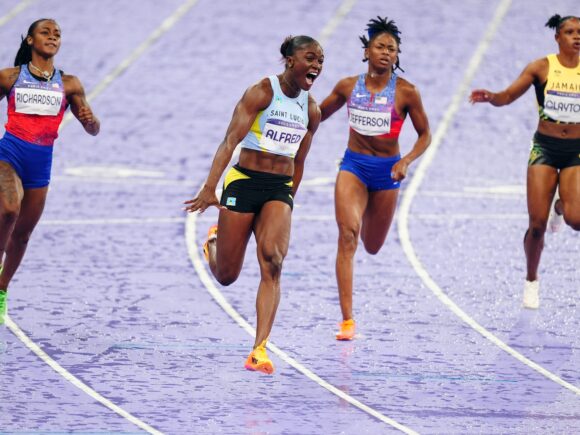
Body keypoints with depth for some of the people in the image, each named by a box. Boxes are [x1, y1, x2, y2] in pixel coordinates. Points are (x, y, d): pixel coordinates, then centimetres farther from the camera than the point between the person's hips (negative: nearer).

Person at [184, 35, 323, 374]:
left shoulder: (312, 110, 8)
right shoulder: (262, 92, -10)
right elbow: (231, 140, -19)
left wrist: (288, 202, 22)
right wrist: (210, 187, -29)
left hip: (280, 190, 4)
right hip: (244, 181, -4)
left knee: (272, 263, -21)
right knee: (226, 276, 4)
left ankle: (259, 350, -24)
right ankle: (214, 242, 43)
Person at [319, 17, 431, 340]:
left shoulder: (406, 92, -9)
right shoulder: (348, 87, -2)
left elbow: (425, 135, -1)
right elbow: (318, 115, 14)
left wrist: (406, 162, -17)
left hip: (386, 171, 0)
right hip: (353, 166, 0)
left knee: (373, 247, 13)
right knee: (348, 234, -22)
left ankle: (372, 215, 55)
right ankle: (347, 320, -22)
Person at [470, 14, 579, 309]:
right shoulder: (542, 68, -2)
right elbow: (508, 96, -7)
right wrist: (490, 97, -27)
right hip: (545, 149, -1)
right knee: (537, 224, -7)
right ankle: (531, 280, 17)